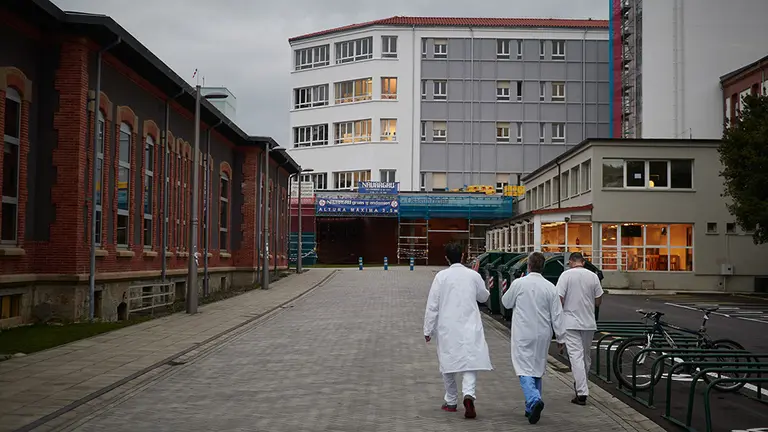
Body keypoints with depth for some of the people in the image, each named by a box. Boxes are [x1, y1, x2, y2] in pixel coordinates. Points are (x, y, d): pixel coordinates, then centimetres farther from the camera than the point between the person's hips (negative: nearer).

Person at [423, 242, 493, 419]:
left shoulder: (441, 276, -6)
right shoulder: (474, 275, 0)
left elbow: (432, 305, -6)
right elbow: (484, 297, 18)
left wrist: (428, 329, 1)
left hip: (447, 328, -1)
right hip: (469, 327, 1)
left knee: (448, 364, 12)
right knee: (470, 362, 2)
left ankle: (451, 402, 22)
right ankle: (468, 394, -22)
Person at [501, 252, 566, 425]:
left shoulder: (519, 283, -9)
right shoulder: (550, 287, -2)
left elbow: (506, 302, 6)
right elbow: (557, 314, 0)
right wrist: (560, 337, 7)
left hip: (523, 335, -3)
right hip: (542, 335, 4)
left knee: (525, 370, -4)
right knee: (537, 369, 17)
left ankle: (534, 400, -28)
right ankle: (531, 407, 23)